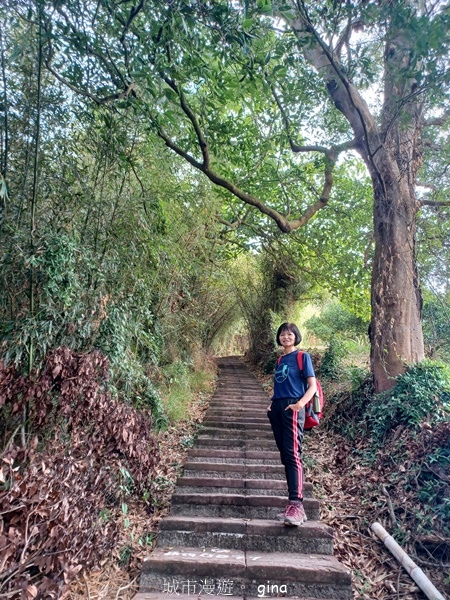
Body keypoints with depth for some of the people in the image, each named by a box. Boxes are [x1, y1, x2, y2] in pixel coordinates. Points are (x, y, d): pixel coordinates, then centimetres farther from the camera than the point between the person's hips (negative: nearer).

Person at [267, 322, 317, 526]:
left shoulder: (302, 357, 0)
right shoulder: (280, 360, 19)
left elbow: (312, 386, -5)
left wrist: (300, 403, -20)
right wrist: (272, 403, 8)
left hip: (292, 409, -7)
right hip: (277, 409, 7)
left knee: (293, 455, -15)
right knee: (285, 457, 8)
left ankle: (296, 505, -17)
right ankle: (294, 505, 15)